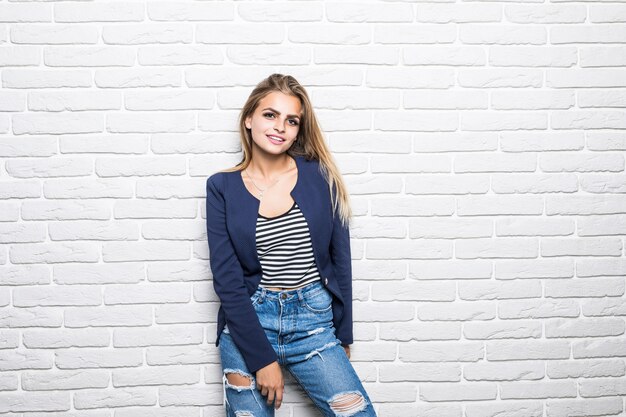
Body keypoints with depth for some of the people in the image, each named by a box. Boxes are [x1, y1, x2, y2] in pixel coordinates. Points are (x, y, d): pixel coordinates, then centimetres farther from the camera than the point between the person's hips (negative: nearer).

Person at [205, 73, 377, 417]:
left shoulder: (320, 176, -1)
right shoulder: (222, 187, -2)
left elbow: (340, 260, 5)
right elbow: (227, 279, -5)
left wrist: (343, 335, 7)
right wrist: (262, 358, -11)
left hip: (314, 320, 1)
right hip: (247, 322, 0)